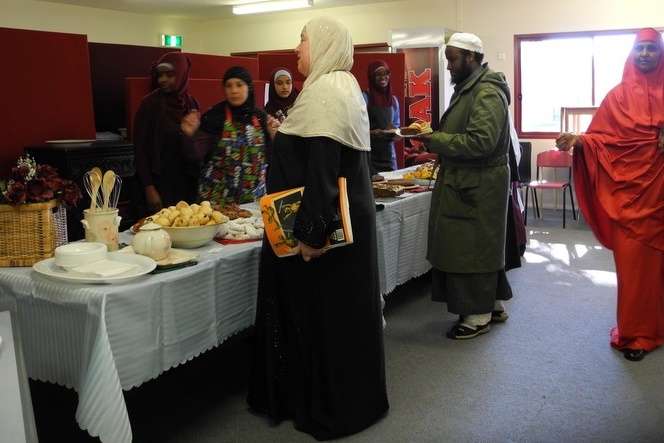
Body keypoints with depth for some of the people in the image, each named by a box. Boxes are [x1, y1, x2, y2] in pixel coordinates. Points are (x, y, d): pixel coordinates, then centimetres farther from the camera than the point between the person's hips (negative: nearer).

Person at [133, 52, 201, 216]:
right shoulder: (149, 103, -8)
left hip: (186, 181, 5)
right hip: (159, 181, -4)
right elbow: (139, 148, -10)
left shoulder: (191, 103, 5)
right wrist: (149, 188, -15)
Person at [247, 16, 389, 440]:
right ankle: (352, 398, 31)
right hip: (348, 218, 10)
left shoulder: (324, 90, -17)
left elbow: (321, 168, -25)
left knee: (323, 314, 2)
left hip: (327, 224, -10)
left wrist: (310, 231, -26)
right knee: (341, 314, 17)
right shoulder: (346, 86, 15)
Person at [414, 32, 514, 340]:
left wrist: (434, 139, -21)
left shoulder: (487, 93, -17)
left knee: (472, 248, -1)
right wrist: (437, 146, 6)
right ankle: (494, 304, 29)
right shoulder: (468, 88, 15)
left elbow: (480, 141, -27)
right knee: (482, 246, 17)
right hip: (467, 183, 10)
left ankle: (479, 315, 11)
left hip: (478, 187, -10)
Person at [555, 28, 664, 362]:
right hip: (627, 187, -1)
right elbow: (600, 136, 0)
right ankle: (635, 332, 9)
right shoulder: (618, 96, 5)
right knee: (631, 260, -2)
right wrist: (577, 140, -19)